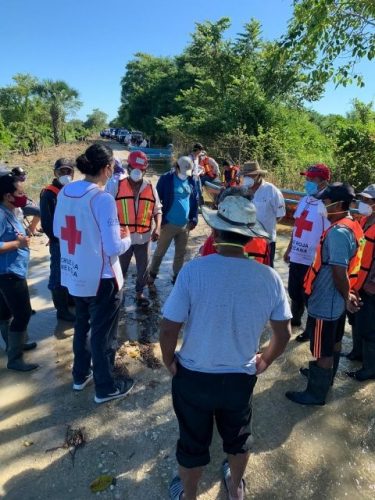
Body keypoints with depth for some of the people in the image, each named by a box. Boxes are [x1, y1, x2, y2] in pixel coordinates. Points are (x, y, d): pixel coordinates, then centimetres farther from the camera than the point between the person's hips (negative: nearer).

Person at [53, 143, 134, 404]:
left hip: (74, 275, 7)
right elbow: (113, 248, -24)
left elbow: (58, 231, 10)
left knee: (82, 325, 26)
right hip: (101, 278, -7)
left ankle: (80, 375, 44)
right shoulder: (102, 199, -23)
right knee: (103, 334, 11)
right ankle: (105, 388, 30)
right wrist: (127, 238, -4)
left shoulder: (65, 192, -1)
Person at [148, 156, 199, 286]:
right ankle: (152, 275, 26)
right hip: (168, 223, -4)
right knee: (160, 251, 8)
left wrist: (194, 219, 5)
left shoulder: (192, 181, 3)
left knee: (181, 253, 15)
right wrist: (160, 220, -10)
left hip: (185, 225, 4)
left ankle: (177, 276, 31)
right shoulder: (166, 179, -9)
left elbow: (195, 201, 11)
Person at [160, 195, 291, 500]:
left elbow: (169, 329, -19)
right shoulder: (269, 278, -16)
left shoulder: (193, 271, -25)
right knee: (238, 437, 31)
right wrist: (263, 362, 13)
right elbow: (284, 334, -5)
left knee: (193, 442, 24)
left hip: (193, 377, -2)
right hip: (242, 378, 3)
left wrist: (170, 361, 1)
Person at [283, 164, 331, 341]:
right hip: (296, 257, 7)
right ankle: (295, 318, 45)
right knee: (293, 291, 21)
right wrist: (289, 249, 18)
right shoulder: (304, 201, 6)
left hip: (312, 261, -7)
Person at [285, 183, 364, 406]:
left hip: (325, 302, -9)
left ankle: (317, 393, 26)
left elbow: (340, 274, -28)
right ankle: (325, 375, 47)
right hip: (336, 301, 9)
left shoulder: (337, 232, -28)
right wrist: (346, 296, 13)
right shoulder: (351, 226, 2)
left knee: (323, 351, 8)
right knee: (334, 343, 26)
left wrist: (347, 296, -12)